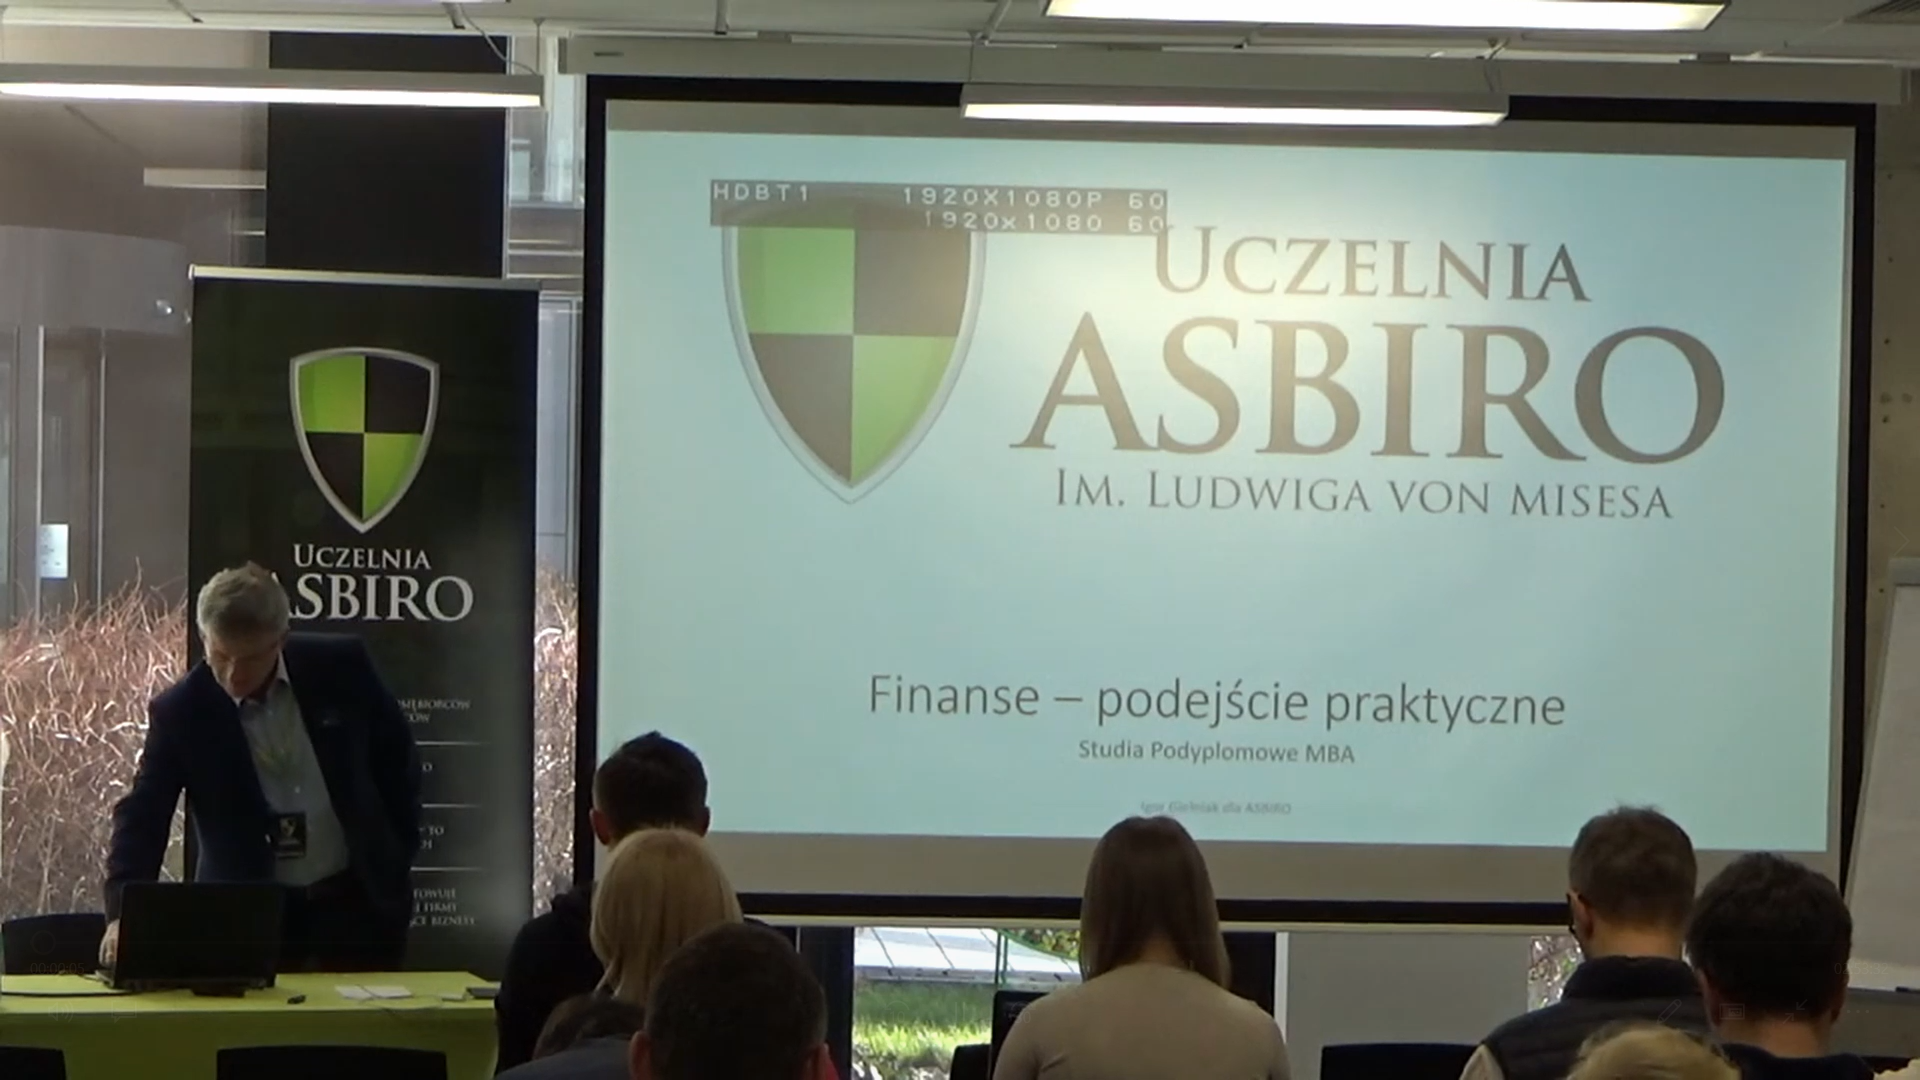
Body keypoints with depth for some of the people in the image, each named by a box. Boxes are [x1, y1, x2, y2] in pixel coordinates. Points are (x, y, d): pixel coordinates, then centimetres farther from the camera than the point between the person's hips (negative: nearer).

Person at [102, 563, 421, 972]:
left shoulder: (341, 668, -8)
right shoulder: (179, 712, -10)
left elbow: (397, 755, 6)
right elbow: (141, 819, -13)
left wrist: (398, 856, 5)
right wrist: (123, 914, -28)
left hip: (360, 903, 1)